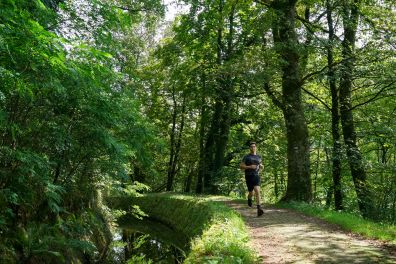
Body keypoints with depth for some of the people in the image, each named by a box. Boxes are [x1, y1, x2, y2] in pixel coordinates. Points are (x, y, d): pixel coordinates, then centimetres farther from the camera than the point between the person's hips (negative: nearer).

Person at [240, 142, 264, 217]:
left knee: (257, 191, -17)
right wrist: (249, 167, -16)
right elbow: (241, 166, -3)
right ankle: (249, 198, 45)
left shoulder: (259, 157, 13)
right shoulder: (246, 157, 1)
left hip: (256, 176, 2)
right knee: (251, 193, 7)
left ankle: (259, 208, -23)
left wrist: (262, 166, 5)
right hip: (249, 176, -2)